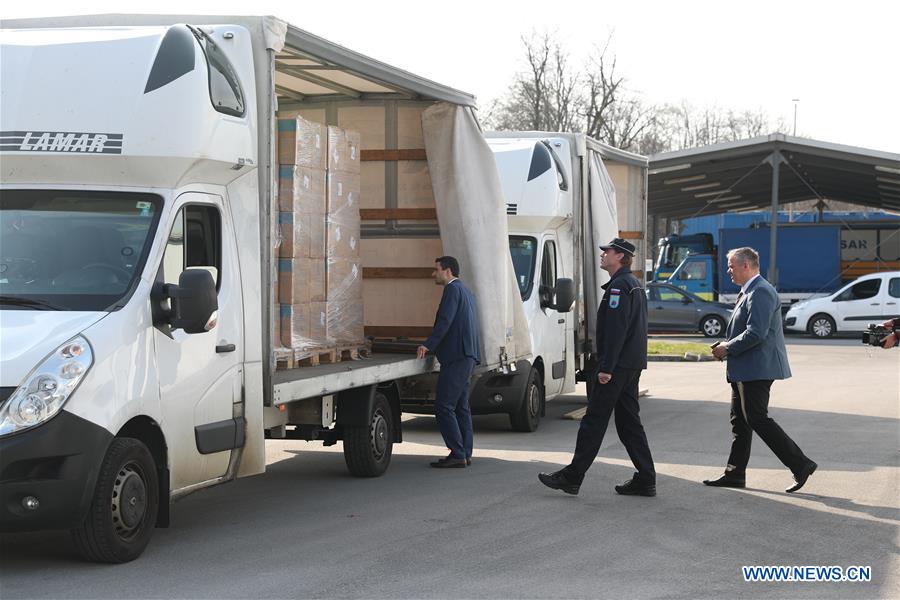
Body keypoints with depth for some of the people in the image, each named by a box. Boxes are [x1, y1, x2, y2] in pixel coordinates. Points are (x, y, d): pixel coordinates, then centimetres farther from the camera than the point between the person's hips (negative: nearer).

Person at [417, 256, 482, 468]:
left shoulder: (453, 289, -9)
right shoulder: (466, 291, 22)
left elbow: (445, 321, -19)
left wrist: (428, 345, -18)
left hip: (456, 357, -11)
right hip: (466, 356, 11)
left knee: (444, 407, -11)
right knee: (461, 406, 12)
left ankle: (458, 455, -12)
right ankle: (465, 454, 13)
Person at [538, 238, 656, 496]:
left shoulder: (619, 285, -14)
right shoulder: (634, 284, 19)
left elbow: (616, 329, -21)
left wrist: (606, 367, -22)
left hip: (617, 366, -10)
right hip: (632, 365, 10)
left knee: (594, 420, -6)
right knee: (629, 422, 11)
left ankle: (572, 477, -2)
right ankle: (645, 480, 10)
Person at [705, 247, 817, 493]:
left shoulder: (761, 292, -17)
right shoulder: (749, 292, 17)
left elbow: (756, 333, -26)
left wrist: (727, 348, -15)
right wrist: (727, 346, 10)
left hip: (756, 369, -11)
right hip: (746, 370, 11)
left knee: (758, 419, -10)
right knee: (740, 420, 13)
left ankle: (800, 464, -6)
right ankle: (735, 474, 18)